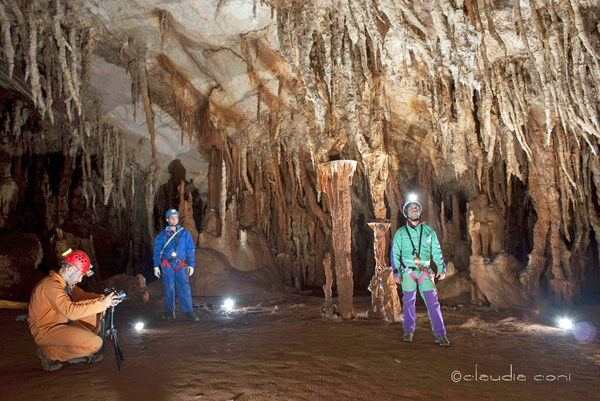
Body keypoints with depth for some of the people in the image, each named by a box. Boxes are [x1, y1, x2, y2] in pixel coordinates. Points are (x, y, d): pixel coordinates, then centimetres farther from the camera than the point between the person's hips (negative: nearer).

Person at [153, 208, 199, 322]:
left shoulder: (185, 234, 8)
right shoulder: (161, 235, 8)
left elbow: (190, 250, 10)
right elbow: (157, 252, 12)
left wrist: (191, 265, 5)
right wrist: (156, 266, 6)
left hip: (180, 265, 0)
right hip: (167, 265, 0)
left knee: (184, 288, -8)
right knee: (168, 288, 3)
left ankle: (188, 312, -7)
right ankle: (169, 312, 16)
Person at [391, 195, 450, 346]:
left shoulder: (429, 230, 14)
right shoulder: (401, 232, 10)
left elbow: (436, 250, 15)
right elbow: (395, 253, 10)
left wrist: (441, 268, 4)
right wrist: (396, 272, 1)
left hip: (425, 271, 0)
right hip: (407, 271, 0)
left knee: (432, 301, -7)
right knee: (408, 301, 5)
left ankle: (440, 334, -3)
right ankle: (408, 331, 19)